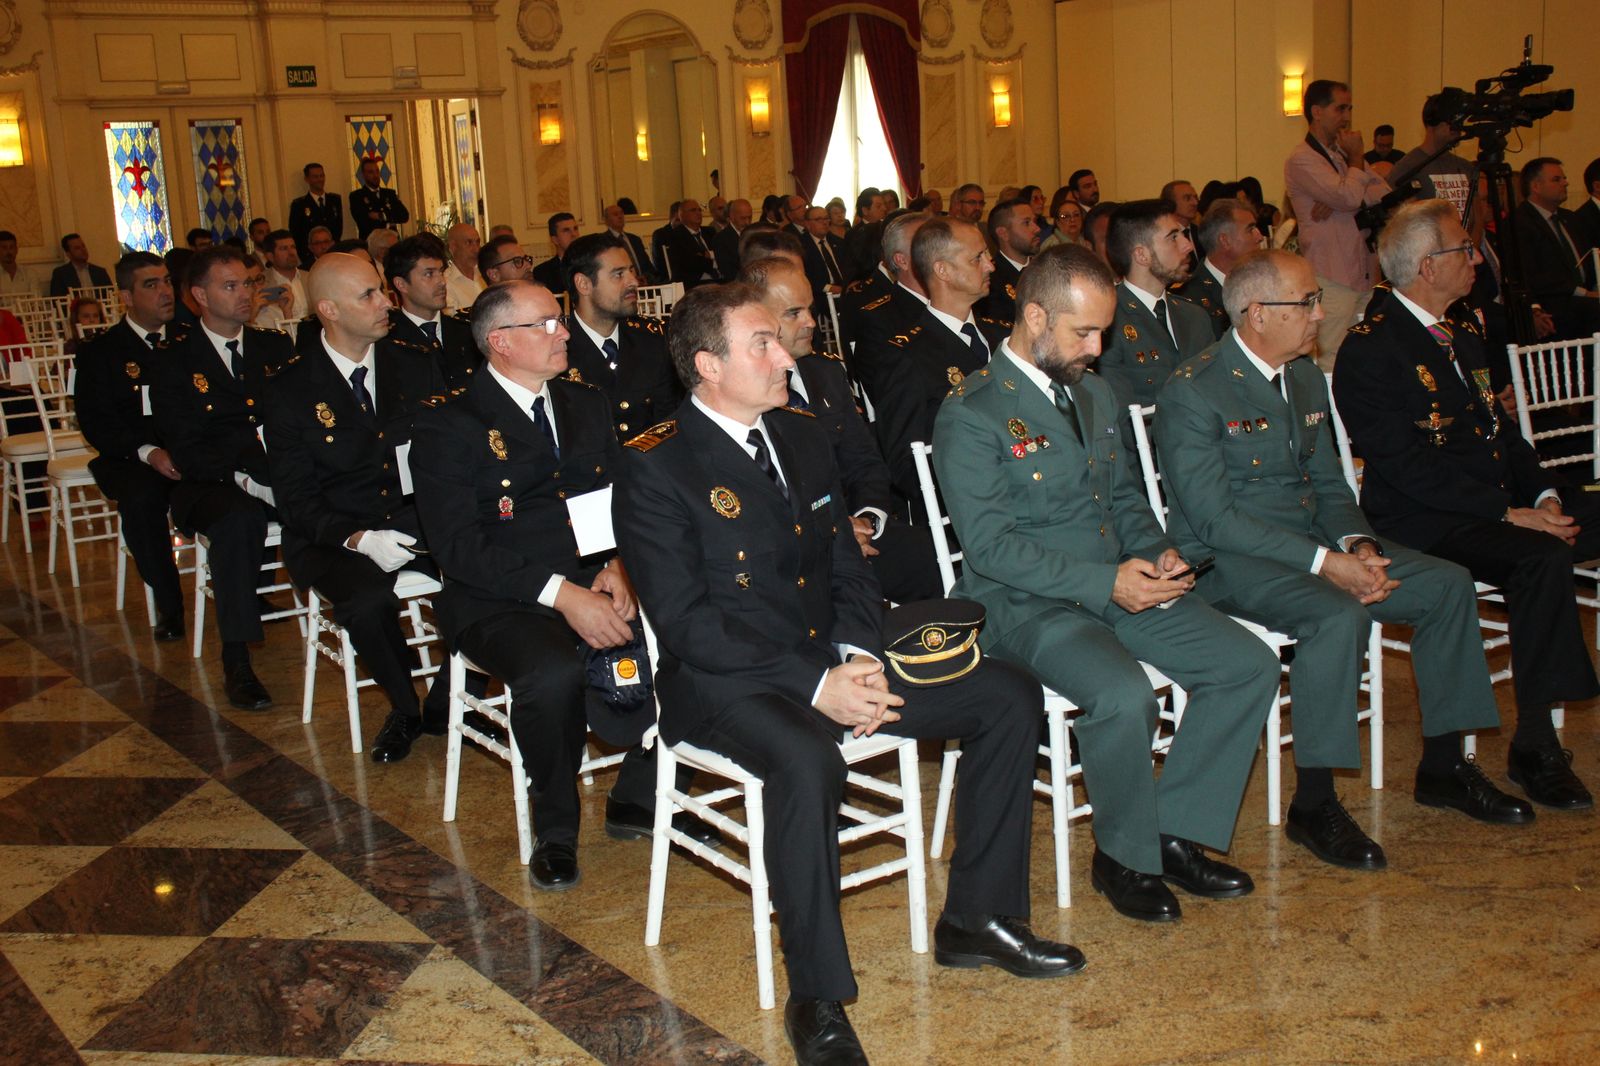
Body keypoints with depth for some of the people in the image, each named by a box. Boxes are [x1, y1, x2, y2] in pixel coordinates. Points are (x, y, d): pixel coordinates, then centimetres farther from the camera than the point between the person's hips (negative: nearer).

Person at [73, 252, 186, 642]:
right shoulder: (100, 353, 8)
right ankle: (169, 606, -21)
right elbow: (97, 424, -2)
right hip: (134, 460, -2)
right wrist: (147, 452, -20)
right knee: (141, 498, -35)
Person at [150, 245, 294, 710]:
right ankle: (236, 661, -30)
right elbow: (185, 451, -6)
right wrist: (245, 480, -22)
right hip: (210, 486, -3)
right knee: (238, 518, -37)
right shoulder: (173, 360, 3)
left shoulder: (275, 346, 15)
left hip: (277, 479, 3)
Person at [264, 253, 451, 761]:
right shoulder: (290, 388, -2)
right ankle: (404, 711, -4)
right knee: (368, 600, -35)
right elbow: (295, 497, -5)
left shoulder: (413, 364, 7)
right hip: (335, 537, -2)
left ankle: (445, 707, -5)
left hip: (418, 517, 3)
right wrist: (360, 539, -22)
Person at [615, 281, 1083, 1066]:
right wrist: (816, 686, -23)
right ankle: (816, 999, -21)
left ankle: (976, 919, 9)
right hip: (724, 681, -7)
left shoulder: (800, 435, 11)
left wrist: (858, 655, -7)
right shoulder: (654, 467, -11)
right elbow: (685, 623, -17)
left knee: (1010, 697, -3)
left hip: (831, 658, 7)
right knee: (807, 760, -39)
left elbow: (847, 565, 13)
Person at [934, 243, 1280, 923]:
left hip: (1122, 588, 8)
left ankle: (1174, 832, 6)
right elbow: (989, 543, -17)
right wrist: (1104, 582, -23)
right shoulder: (970, 414, -11)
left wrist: (1155, 554, -1)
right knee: (1123, 697, -33)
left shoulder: (1094, 395, 15)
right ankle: (1124, 857, -5)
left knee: (1251, 666, -7)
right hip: (1026, 606, -8)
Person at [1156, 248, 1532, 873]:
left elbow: (1328, 483, 16)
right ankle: (1313, 805, -19)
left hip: (1315, 544, 9)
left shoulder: (1306, 379, 12)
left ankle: (1442, 767, 12)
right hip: (1229, 562, -8)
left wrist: (1358, 544, -6)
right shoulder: (1191, 393, -15)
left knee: (1448, 584, -2)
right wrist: (1324, 562, -25)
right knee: (1339, 616, -33)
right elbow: (1215, 520, -20)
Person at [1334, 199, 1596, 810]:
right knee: (1541, 556, -31)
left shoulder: (1465, 332, 19)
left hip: (1506, 502, 9)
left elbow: (1502, 428, 20)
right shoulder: (1370, 351, -9)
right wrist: (1508, 514, -20)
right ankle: (1535, 748, -23)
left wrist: (1543, 495, 1)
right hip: (1423, 522, -8)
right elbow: (1409, 467, -17)